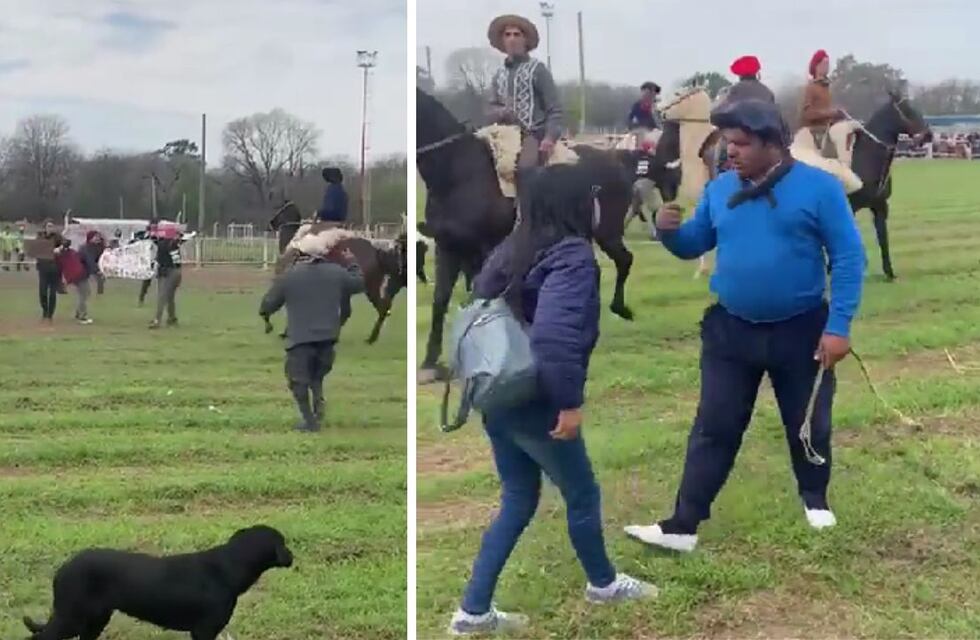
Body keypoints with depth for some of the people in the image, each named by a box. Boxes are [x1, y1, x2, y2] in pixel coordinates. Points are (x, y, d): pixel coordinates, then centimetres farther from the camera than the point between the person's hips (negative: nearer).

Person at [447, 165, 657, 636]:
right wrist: (570, 400, -25)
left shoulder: (511, 250, 8)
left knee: (517, 502, 18)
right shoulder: (572, 256, -18)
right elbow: (555, 334, -32)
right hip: (536, 407, -8)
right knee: (582, 496, 16)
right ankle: (602, 583, 38)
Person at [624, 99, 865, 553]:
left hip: (800, 329, -2)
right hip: (730, 329, 3)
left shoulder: (818, 187, -13)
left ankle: (815, 500, 41)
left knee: (808, 424, 15)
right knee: (714, 428, 4)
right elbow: (694, 245, 11)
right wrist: (670, 230, -13)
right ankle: (683, 524, 6)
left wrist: (839, 325, -17)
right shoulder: (720, 189, 0)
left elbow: (848, 256, -12)